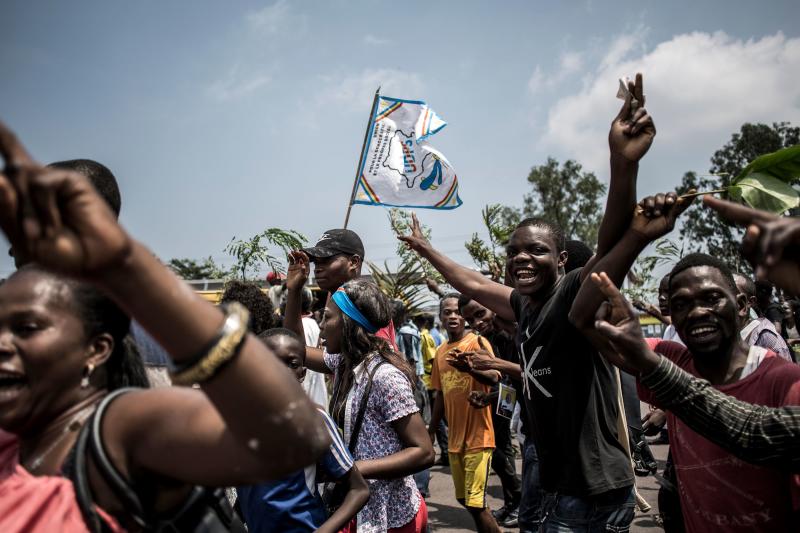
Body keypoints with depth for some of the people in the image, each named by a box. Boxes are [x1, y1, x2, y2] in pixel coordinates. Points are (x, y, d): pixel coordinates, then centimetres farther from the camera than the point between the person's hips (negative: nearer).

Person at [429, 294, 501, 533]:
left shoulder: (477, 342, -9)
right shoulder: (440, 352, 9)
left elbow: (495, 376, -26)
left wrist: (469, 368, -45)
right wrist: (431, 432, 17)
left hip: (478, 435, -7)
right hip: (454, 437, 7)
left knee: (476, 503, -6)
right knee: (464, 500, 16)